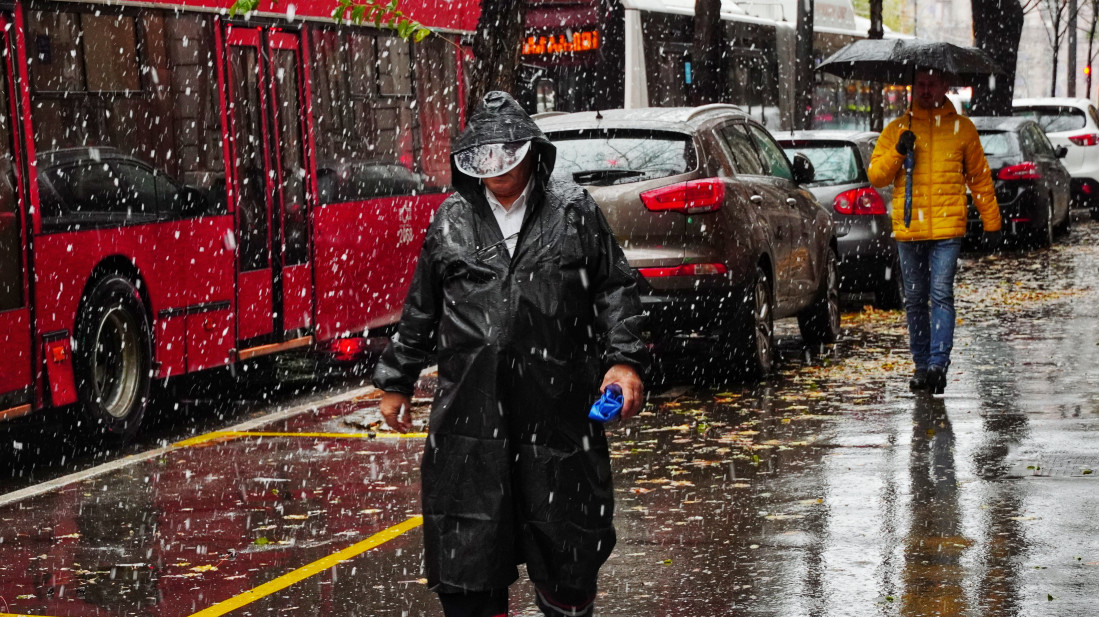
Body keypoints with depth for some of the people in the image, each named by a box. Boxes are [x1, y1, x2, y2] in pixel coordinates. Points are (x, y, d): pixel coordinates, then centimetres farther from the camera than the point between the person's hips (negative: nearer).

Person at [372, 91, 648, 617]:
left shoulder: (574, 213, 3)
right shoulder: (451, 221, 9)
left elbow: (615, 290, 7)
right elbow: (420, 311, 17)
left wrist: (624, 359, -4)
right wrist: (396, 381, 19)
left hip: (558, 402, -1)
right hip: (471, 405, 1)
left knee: (564, 534, 8)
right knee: (467, 542, 2)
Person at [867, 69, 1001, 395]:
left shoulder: (962, 128, 8)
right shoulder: (897, 129, 10)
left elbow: (980, 178, 13)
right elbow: (875, 175, 7)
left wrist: (991, 222, 11)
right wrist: (897, 153, -10)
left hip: (948, 227, -2)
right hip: (908, 230, 2)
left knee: (941, 294, -13)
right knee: (915, 300, 7)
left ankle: (938, 364, -17)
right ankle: (922, 365, 16)